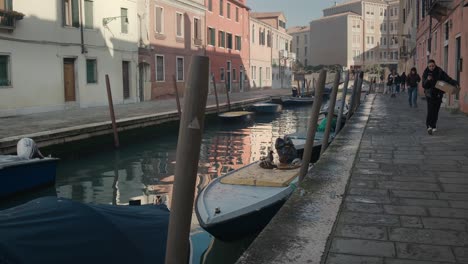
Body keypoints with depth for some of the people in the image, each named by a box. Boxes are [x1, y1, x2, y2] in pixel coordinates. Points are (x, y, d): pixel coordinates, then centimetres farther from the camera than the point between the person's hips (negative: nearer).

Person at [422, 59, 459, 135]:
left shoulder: (440, 72, -4)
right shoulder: (426, 73, -2)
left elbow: (448, 79, -12)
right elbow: (424, 85, -6)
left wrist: (455, 83, -28)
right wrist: (427, 80, -25)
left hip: (438, 94, 1)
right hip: (429, 94, -1)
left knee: (436, 111, 6)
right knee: (430, 110, -13)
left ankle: (433, 126, 20)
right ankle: (429, 126, -15)